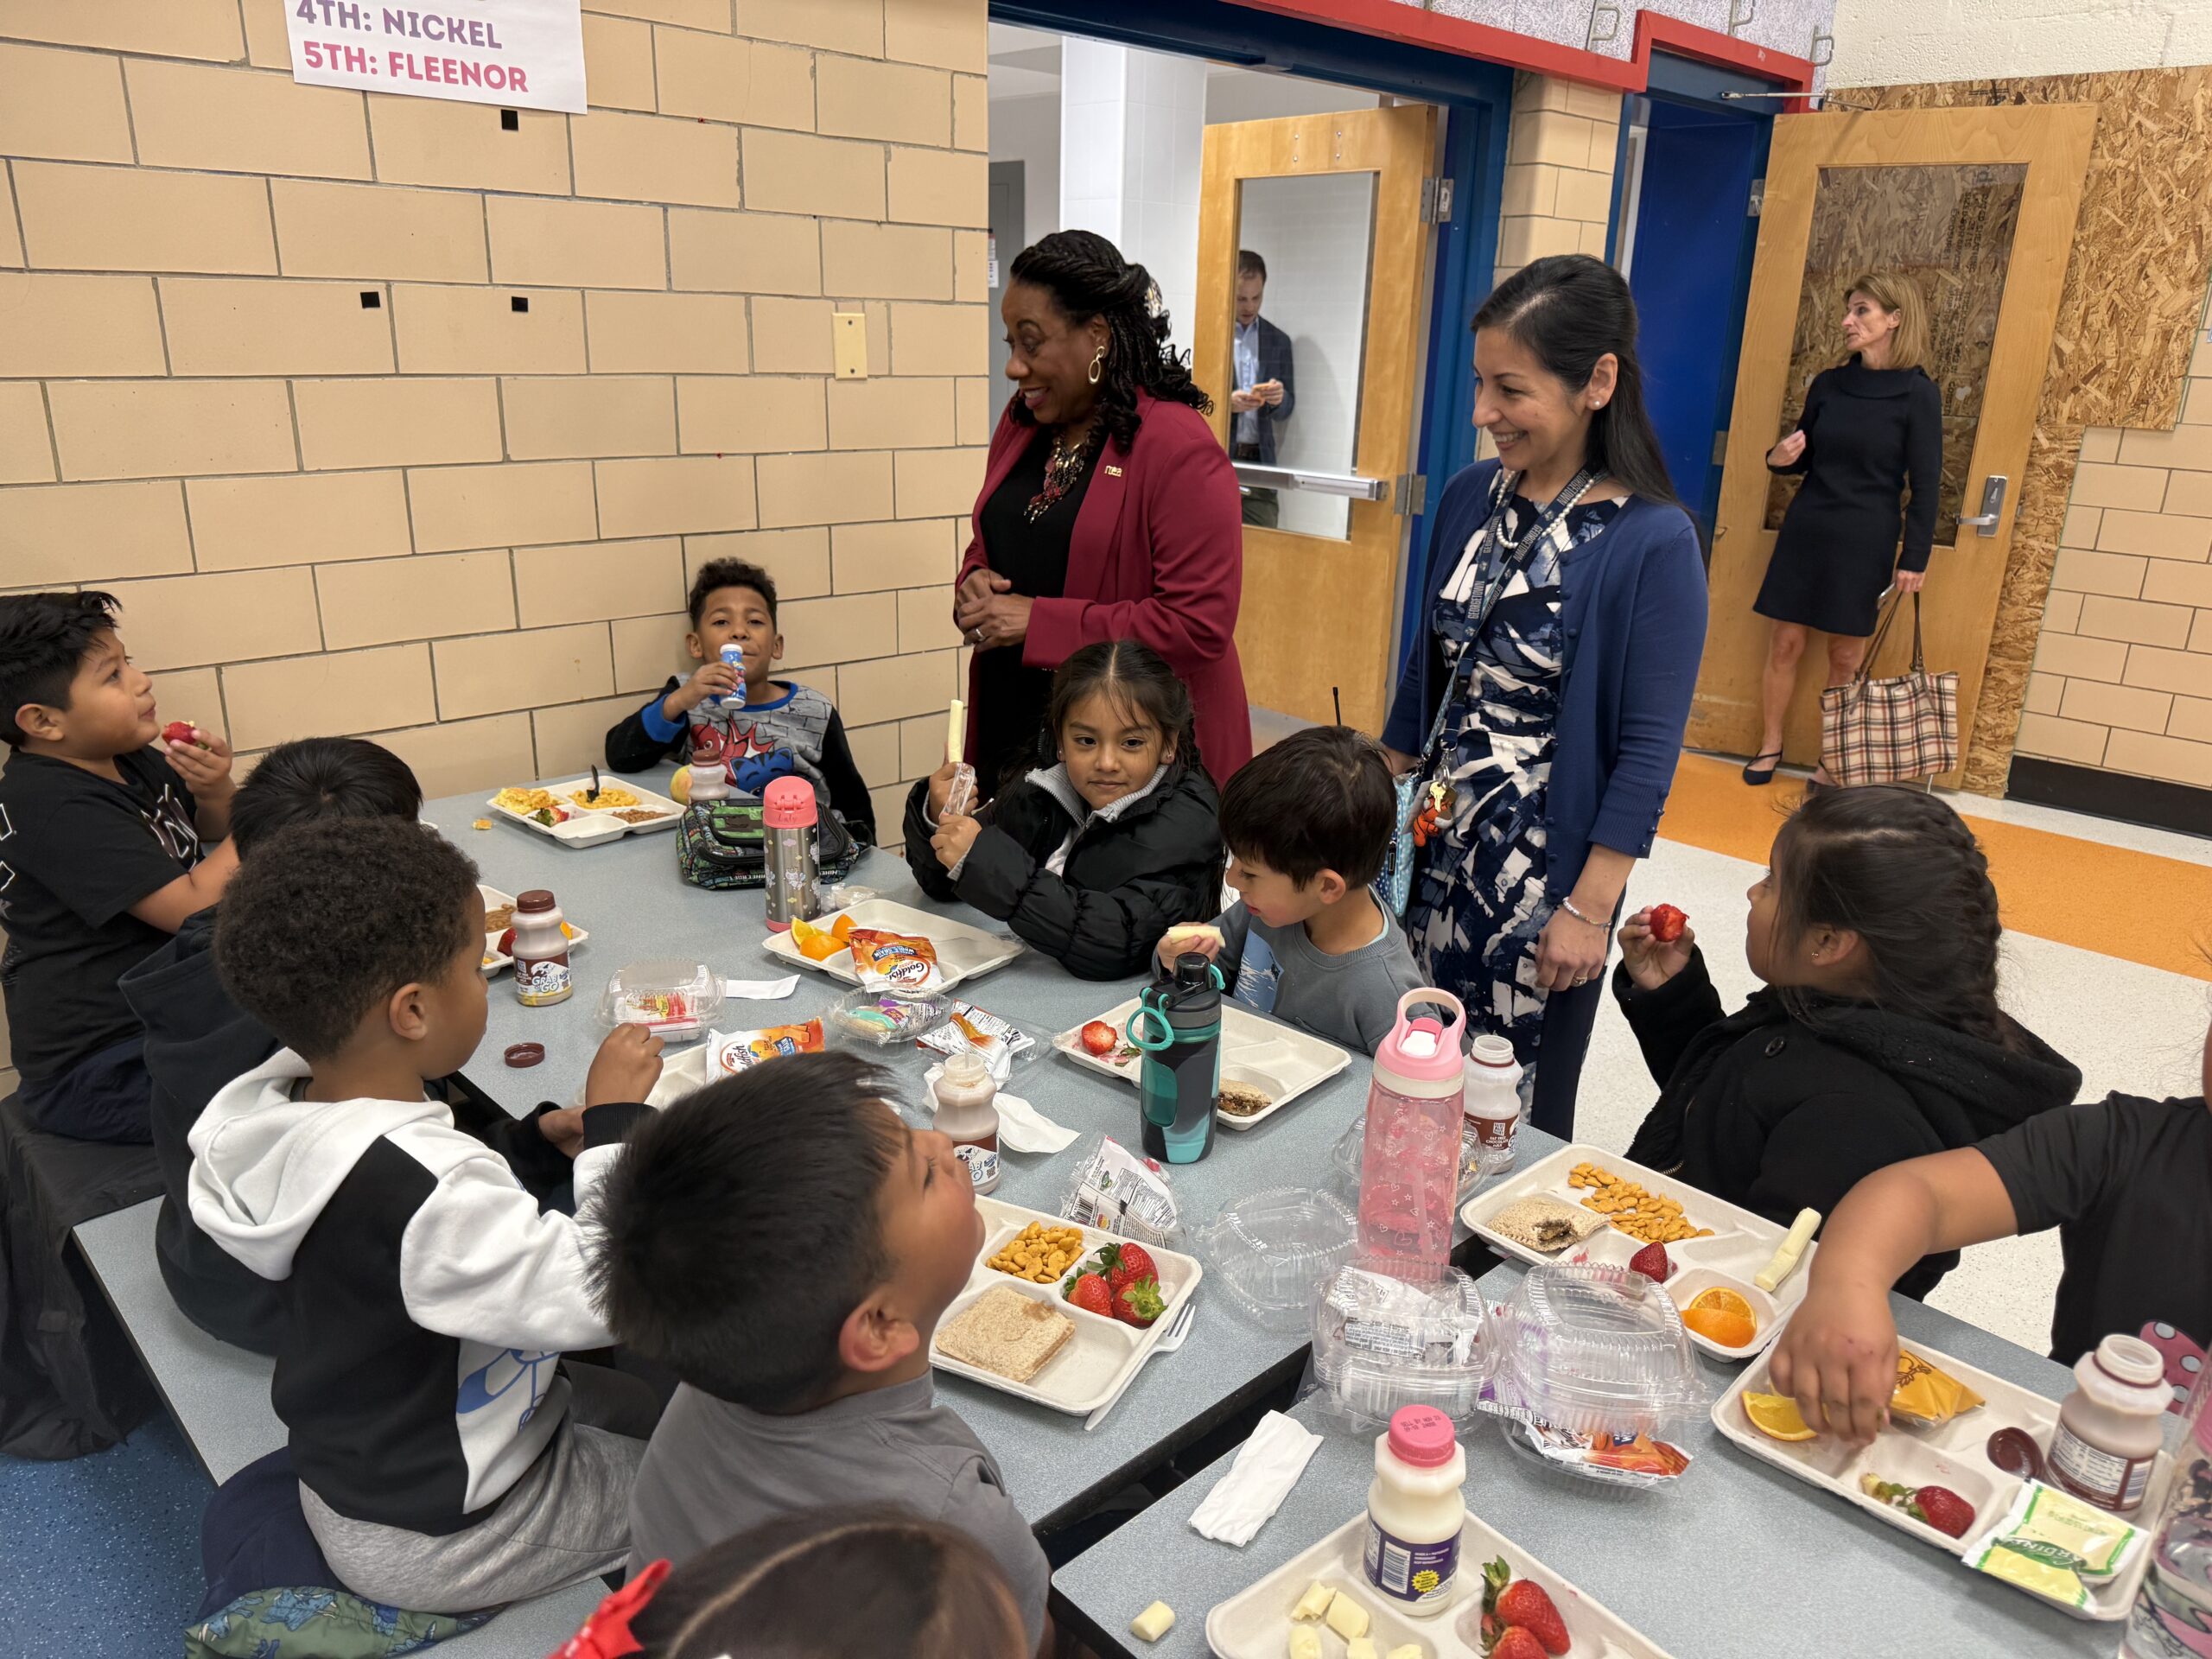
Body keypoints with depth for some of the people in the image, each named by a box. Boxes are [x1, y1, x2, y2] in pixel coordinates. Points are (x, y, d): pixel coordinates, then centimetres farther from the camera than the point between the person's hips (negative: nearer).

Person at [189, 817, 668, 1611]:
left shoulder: (287, 1113, -10)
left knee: (654, 1394, 20)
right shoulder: (425, 1193, -39)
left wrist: (533, 1141, -5)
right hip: (439, 1543, -8)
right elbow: (601, 1298, -33)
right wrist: (614, 1120, -27)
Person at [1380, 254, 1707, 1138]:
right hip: (1432, 840, 5)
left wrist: (1591, 908, -13)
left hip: (1544, 864, -5)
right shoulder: (1470, 497, 2)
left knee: (1516, 1110, 10)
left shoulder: (1654, 542, -15)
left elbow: (1649, 748, -14)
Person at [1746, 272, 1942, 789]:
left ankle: (1834, 761, 16)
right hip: (1806, 530, 3)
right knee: (1785, 643, 4)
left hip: (1866, 541, -3)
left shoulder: (1918, 394, -6)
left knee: (1846, 655, 4)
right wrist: (1780, 458, -8)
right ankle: (1770, 746, 18)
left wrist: (1915, 557, -10)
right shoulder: (1827, 384, 5)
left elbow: (1925, 485, -6)